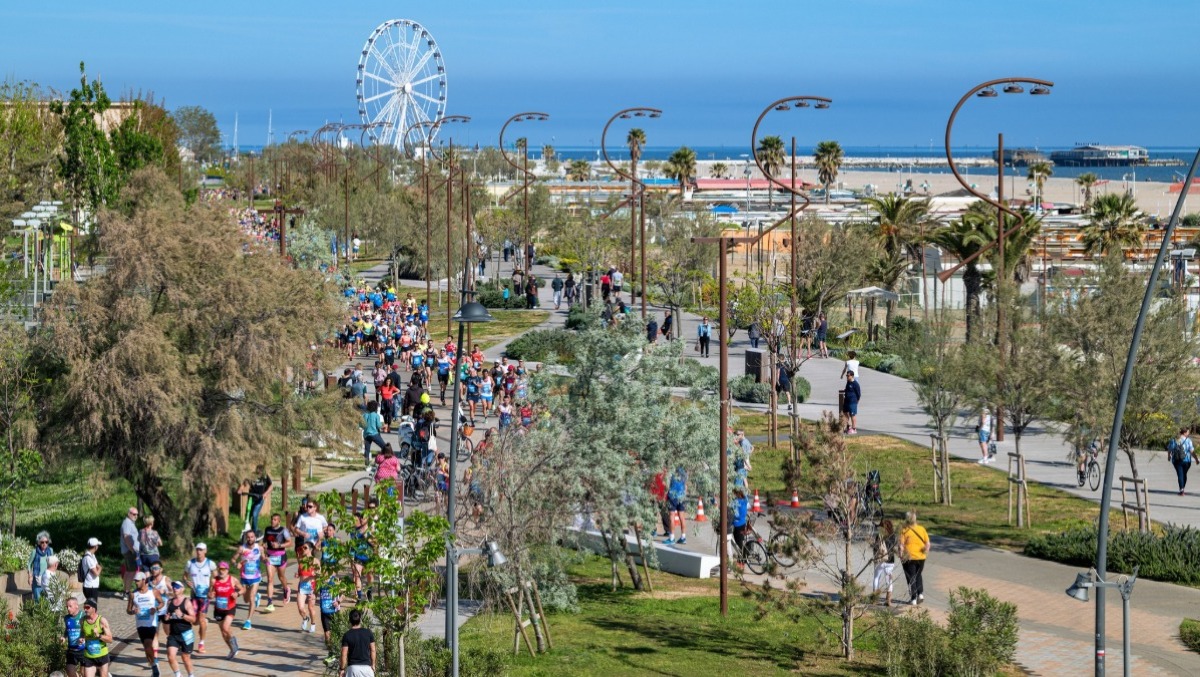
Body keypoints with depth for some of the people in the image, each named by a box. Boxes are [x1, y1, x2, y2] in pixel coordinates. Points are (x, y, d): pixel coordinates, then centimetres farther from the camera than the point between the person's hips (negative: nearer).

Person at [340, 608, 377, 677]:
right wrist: (373, 665, 15)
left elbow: (344, 654, -6)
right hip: (366, 667, 1)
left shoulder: (347, 635, -6)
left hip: (353, 667, -1)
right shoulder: (368, 633, 0)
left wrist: (342, 669, 2)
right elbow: (373, 650, 4)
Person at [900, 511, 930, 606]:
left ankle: (913, 599, 8)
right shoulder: (922, 529, -1)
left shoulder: (904, 531, -12)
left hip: (909, 558, -4)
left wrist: (901, 555, -4)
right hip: (921, 557, 4)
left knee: (911, 578, 7)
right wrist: (926, 551, 14)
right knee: (919, 575, 24)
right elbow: (927, 543, 1)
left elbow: (901, 545, -14)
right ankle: (920, 593, 10)